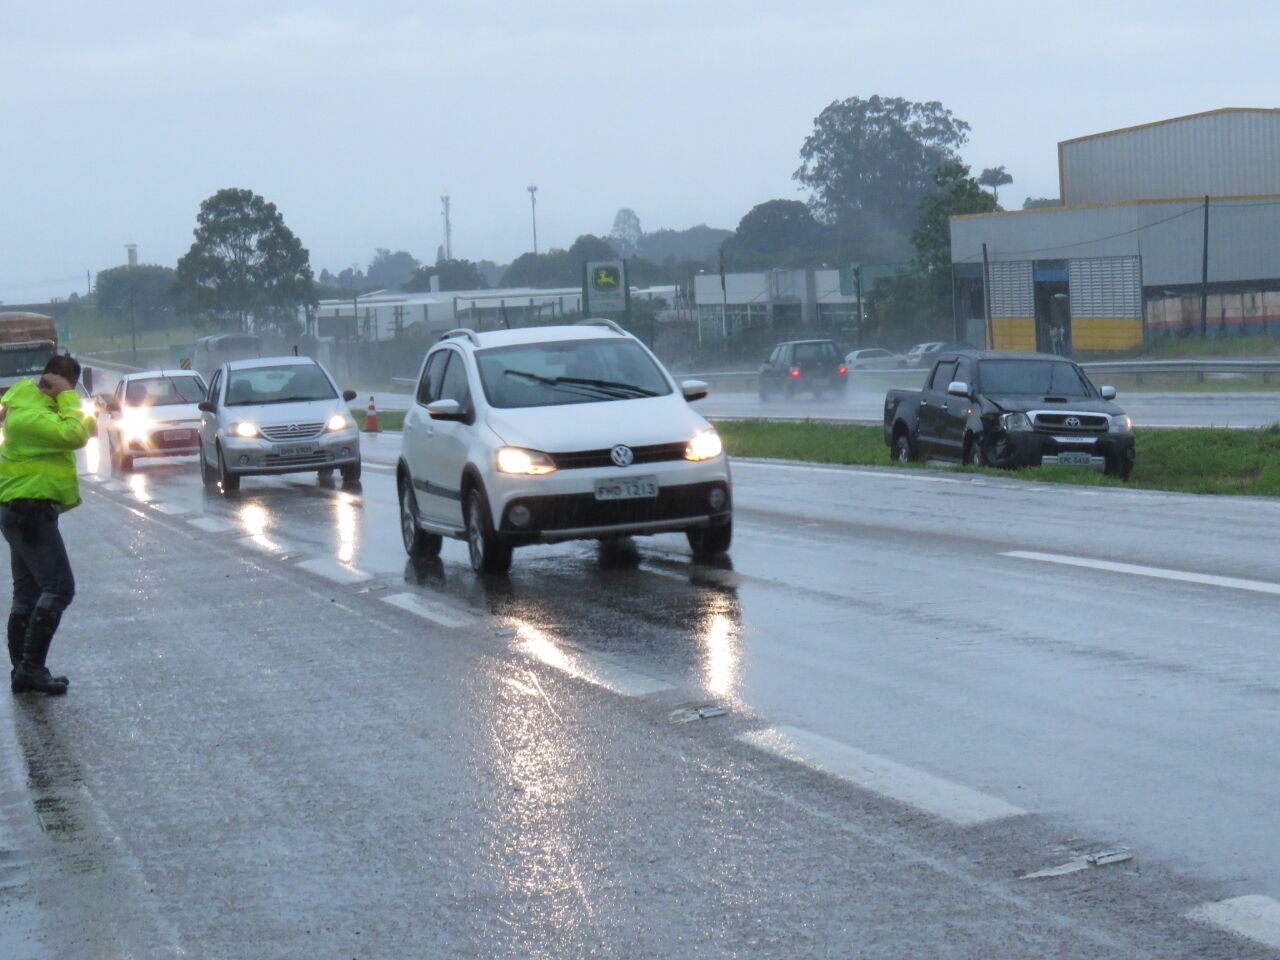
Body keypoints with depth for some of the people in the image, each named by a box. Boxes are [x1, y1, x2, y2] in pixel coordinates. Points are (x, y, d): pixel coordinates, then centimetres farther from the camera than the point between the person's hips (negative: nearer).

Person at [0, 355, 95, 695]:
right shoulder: (33, 416, -22)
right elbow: (75, 435, -31)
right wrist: (67, 396, -21)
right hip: (30, 510, -11)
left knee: (28, 593, 13)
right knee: (58, 587, -12)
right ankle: (31, 668, -14)